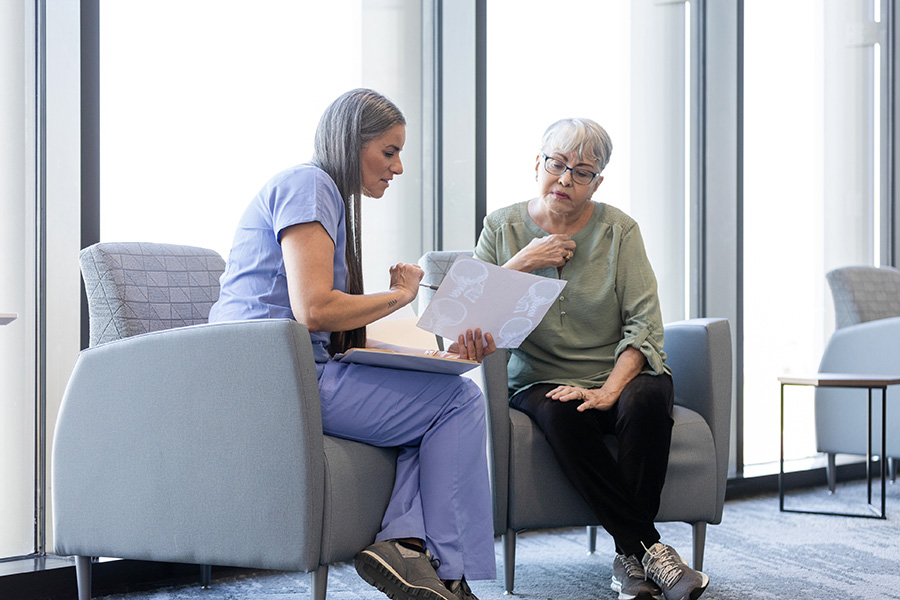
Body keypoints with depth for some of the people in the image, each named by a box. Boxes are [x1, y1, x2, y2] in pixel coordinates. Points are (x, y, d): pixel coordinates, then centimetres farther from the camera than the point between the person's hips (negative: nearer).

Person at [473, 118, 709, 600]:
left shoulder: (617, 230, 1)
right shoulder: (503, 227, 5)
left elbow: (644, 323, -8)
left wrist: (609, 392, -22)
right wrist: (522, 263, -15)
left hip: (621, 374, 0)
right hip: (539, 380, 0)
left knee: (647, 399, -34)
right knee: (562, 416, -34)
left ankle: (629, 558, -25)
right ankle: (649, 548, -29)